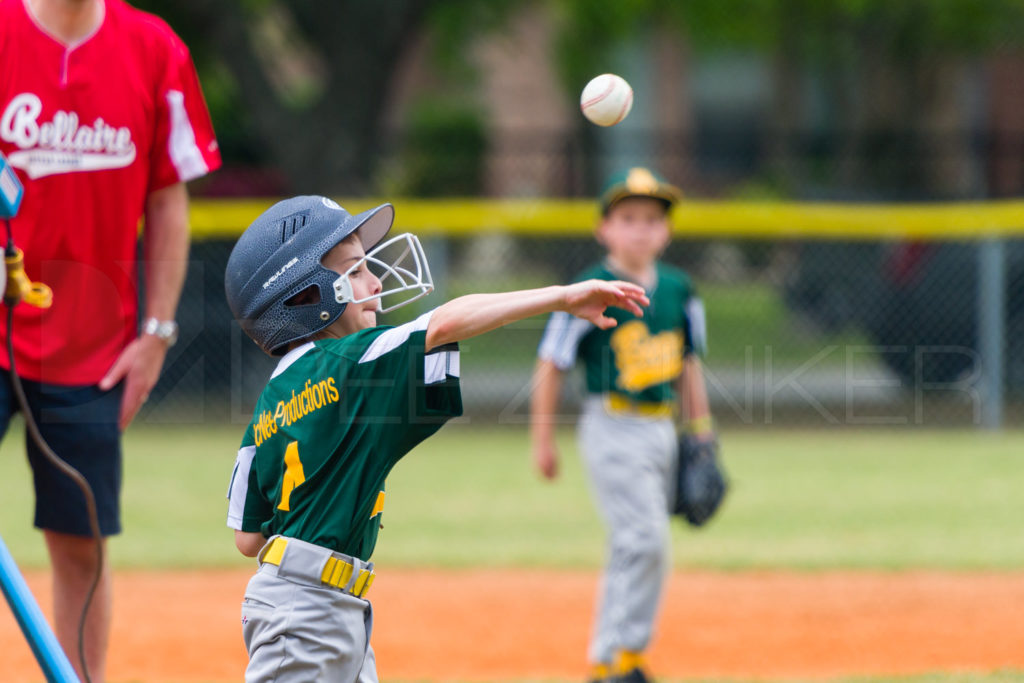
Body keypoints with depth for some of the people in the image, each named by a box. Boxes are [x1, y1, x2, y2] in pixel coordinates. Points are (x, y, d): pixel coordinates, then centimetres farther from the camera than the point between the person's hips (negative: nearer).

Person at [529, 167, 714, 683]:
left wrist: (701, 432, 17)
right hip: (613, 427, -7)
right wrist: (543, 441, -4)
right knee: (644, 540, -16)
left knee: (635, 548, 10)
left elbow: (689, 365, 19)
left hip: (661, 427, 7)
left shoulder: (678, 290, 8)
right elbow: (550, 365, -5)